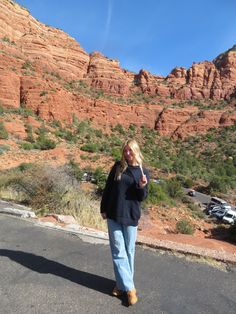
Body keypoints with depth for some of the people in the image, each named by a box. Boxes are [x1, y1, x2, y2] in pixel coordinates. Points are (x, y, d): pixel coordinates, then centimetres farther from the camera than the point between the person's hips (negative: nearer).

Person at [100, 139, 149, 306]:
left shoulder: (143, 172, -1)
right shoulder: (117, 167, 1)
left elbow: (142, 198, 0)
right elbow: (108, 188, 5)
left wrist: (142, 186, -21)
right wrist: (103, 208, 4)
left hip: (131, 216, -1)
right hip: (113, 215, 1)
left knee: (129, 251, 11)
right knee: (118, 251, 6)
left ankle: (123, 283, 31)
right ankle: (129, 287, 20)